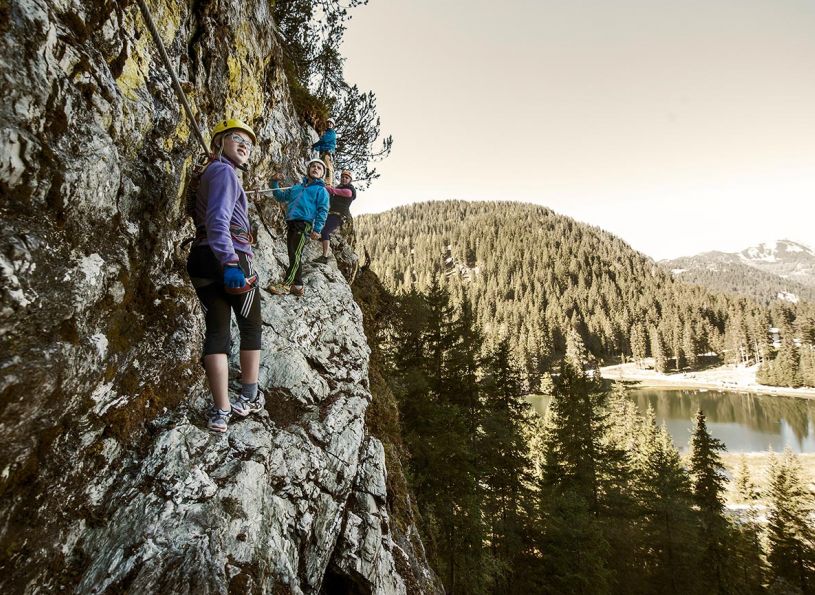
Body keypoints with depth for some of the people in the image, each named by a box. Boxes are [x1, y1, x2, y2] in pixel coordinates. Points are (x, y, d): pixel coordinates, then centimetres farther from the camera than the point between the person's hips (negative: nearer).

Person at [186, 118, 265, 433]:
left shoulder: (211, 173, 24)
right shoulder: (224, 171, -5)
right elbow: (218, 219, -21)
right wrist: (230, 261, -33)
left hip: (202, 259, 8)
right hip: (232, 259, -8)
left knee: (216, 332, 5)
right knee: (251, 327, 9)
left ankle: (221, 412, 4)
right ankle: (249, 398, 20)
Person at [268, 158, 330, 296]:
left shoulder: (321, 190, 6)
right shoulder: (296, 188, 25)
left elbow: (323, 211, -4)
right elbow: (280, 197, 33)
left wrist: (317, 229, -16)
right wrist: (275, 183, 17)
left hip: (304, 224, -7)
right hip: (291, 224, 7)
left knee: (295, 255, -13)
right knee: (293, 256, 8)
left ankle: (286, 285, -14)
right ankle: (297, 286, 13)